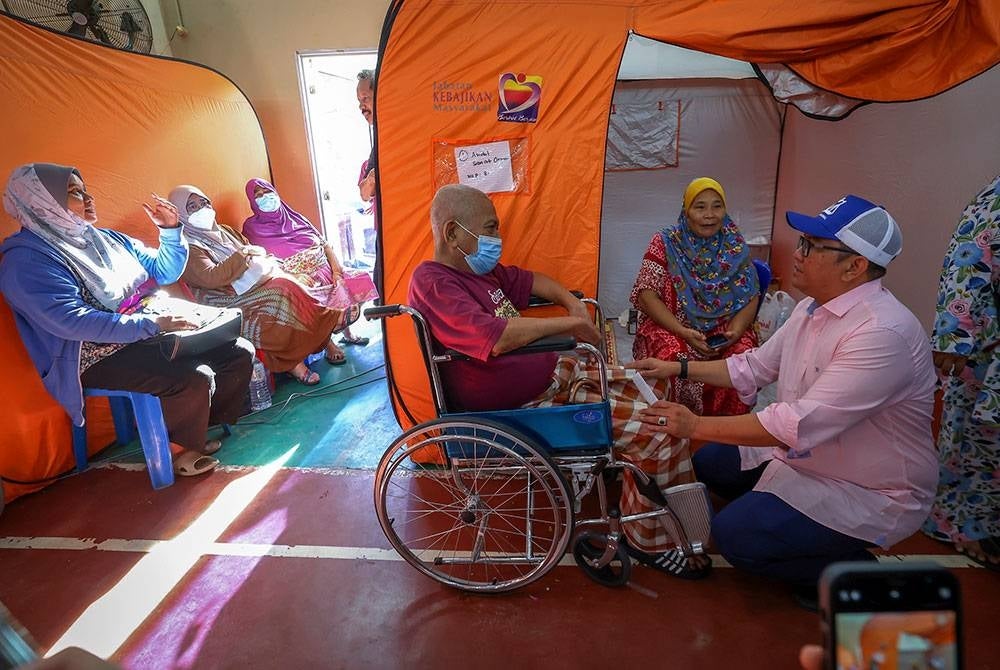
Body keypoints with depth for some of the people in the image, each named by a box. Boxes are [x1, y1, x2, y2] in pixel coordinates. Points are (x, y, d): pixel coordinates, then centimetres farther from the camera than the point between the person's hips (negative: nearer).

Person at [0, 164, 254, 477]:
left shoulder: (105, 239, 13)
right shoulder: (26, 260, -11)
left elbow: (165, 272, 20)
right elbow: (71, 320, -25)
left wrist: (170, 230, 4)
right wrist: (151, 324, -28)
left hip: (151, 331, 8)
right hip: (100, 357, -8)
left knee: (240, 352, -4)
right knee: (195, 378, -30)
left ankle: (203, 428, 13)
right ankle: (178, 449, -1)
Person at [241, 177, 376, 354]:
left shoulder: (294, 217, 15)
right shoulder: (253, 227, 2)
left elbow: (324, 243, 11)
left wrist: (336, 269, -5)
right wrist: (296, 277, -22)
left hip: (325, 269, 5)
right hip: (296, 281, -5)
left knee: (359, 280, -15)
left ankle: (347, 333, 4)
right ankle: (329, 345, -14)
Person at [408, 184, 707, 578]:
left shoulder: (478, 271, 10)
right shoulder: (431, 283, -19)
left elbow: (530, 280, 26)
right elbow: (495, 337, -33)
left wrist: (571, 301, 7)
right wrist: (570, 324, -21)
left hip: (553, 372, 10)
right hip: (528, 407, -10)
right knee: (663, 430, -12)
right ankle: (649, 541, 9)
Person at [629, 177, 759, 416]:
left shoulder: (735, 246, 7)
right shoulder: (665, 243, -1)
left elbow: (751, 297, 5)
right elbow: (647, 295, -8)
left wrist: (735, 331, -15)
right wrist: (683, 332, -20)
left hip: (725, 330, 3)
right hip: (671, 327, -2)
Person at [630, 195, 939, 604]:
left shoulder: (882, 334, -31)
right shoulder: (814, 307, -2)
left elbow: (800, 424, -35)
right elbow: (755, 366, 9)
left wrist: (696, 425, -30)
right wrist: (679, 368, 3)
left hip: (870, 493, -9)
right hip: (807, 456, 9)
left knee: (735, 535, -19)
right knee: (711, 462, 10)